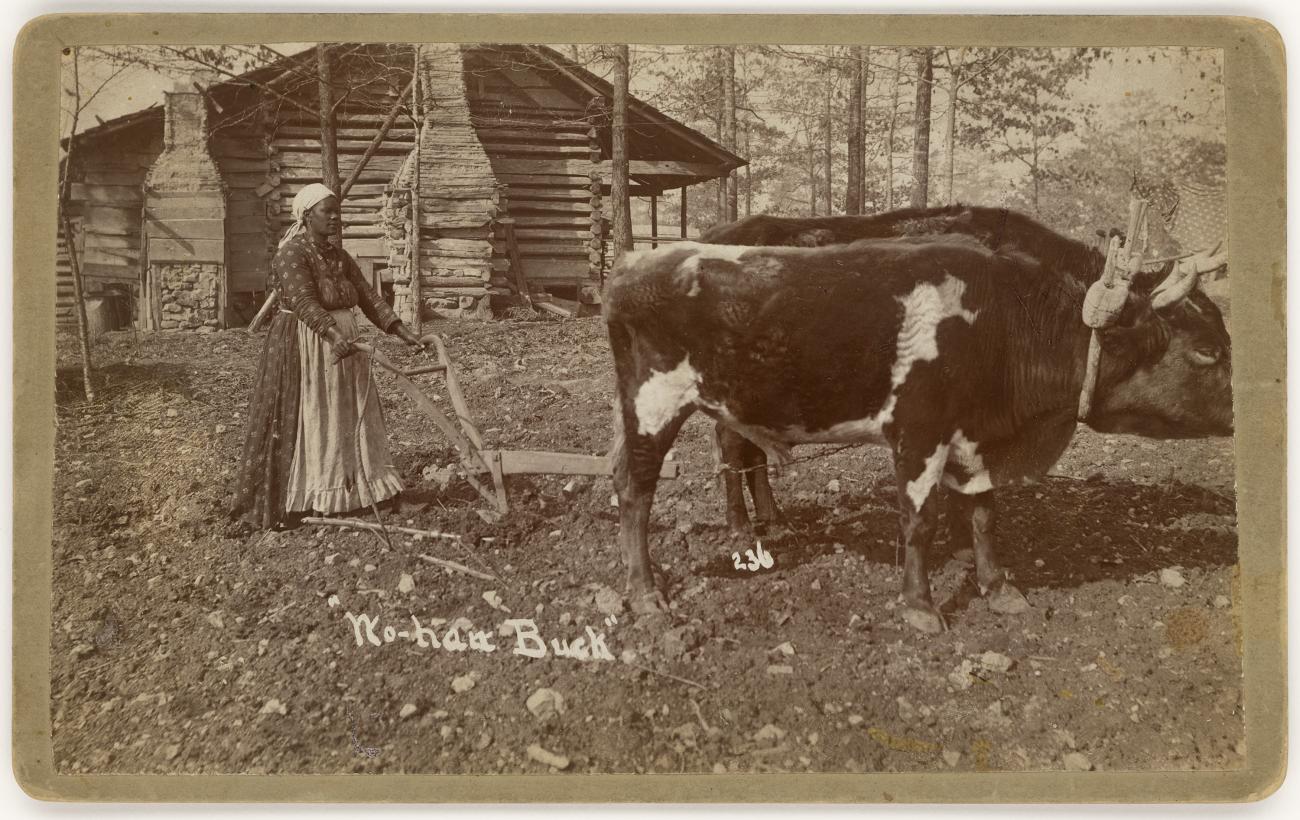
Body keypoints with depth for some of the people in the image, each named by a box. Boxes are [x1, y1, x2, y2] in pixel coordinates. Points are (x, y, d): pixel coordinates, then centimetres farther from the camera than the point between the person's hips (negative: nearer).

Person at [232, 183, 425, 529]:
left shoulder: (339, 257, 10)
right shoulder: (292, 254, -13)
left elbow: (367, 296, 5)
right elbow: (304, 302, -27)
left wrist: (402, 332, -6)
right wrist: (334, 335, -43)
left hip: (341, 346, 8)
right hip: (304, 349, -8)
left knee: (347, 419, 12)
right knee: (301, 421, -3)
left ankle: (349, 491, 22)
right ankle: (288, 503, 5)